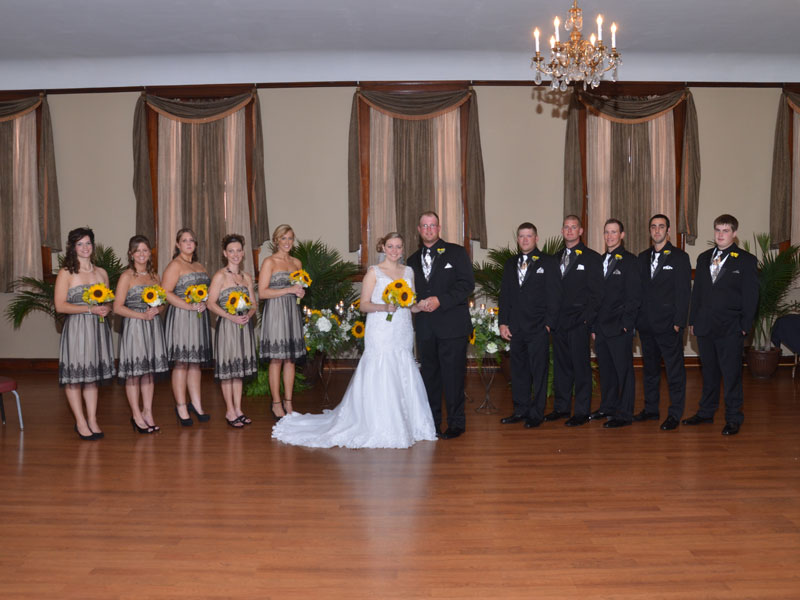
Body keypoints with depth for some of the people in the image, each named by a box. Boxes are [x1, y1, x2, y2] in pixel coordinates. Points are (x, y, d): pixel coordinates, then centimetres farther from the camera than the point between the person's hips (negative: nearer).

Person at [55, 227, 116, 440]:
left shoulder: (101, 273, 13)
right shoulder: (66, 273, -2)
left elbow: (109, 302, 20)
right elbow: (60, 306, -9)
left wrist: (106, 308, -4)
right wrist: (90, 309, -15)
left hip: (98, 328, 5)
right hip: (76, 328, -4)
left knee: (92, 374, 9)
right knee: (74, 376, -1)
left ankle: (92, 420, 15)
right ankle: (80, 422, 8)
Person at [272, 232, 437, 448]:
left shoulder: (409, 272, 14)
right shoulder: (374, 271, -1)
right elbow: (363, 305, -5)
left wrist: (416, 305, -4)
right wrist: (384, 307, -21)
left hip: (403, 335, 5)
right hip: (381, 334, -5)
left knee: (404, 380, 4)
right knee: (379, 380, -6)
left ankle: (404, 426, 16)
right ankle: (378, 429, 3)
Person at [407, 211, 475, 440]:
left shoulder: (456, 252, 2)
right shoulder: (413, 260, 17)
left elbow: (467, 283, -7)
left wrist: (440, 300, -16)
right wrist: (416, 303, -4)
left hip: (451, 325, -5)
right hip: (425, 327, 5)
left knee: (453, 375, -3)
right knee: (429, 375, 10)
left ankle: (456, 422, 7)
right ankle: (432, 421, 21)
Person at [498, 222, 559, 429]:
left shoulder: (547, 263, 1)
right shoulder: (510, 264, 14)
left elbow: (554, 295, -3)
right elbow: (504, 295, 15)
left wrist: (549, 323, -10)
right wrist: (503, 322, 6)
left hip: (538, 328, -4)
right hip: (516, 328, 5)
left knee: (539, 371, 0)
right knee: (518, 370, 9)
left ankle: (536, 413, 8)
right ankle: (520, 410, 19)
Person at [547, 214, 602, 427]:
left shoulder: (591, 258, -1)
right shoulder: (557, 258, 16)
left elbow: (596, 292, -5)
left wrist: (587, 318, -13)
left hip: (578, 321, -5)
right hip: (558, 321, 6)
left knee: (580, 366, -2)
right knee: (560, 365, 10)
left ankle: (582, 411, 5)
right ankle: (561, 407, 19)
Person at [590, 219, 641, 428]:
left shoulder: (629, 260, -4)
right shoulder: (601, 261, 16)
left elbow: (634, 297, -8)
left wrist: (626, 324, -13)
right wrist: (595, 325, 12)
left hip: (620, 327, -6)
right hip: (601, 327, 7)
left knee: (623, 370, -1)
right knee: (605, 369, 13)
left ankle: (625, 414, 4)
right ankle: (607, 407, 24)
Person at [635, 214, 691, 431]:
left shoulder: (679, 257, -1)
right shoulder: (642, 258, 13)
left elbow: (684, 292, -5)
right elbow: (638, 289, 13)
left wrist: (678, 322, -11)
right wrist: (636, 318, 5)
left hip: (668, 324, -5)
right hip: (646, 324, 5)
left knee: (674, 370, -2)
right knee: (649, 368, 12)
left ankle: (675, 414, 6)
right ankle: (651, 409, 22)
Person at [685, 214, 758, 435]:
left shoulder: (746, 260, -1)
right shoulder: (703, 258, 13)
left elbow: (751, 296, -3)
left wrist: (744, 326, -9)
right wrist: (692, 321, 10)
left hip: (730, 328, -4)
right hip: (705, 326, 4)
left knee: (732, 375, 0)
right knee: (709, 372, 14)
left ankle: (733, 419, 10)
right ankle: (706, 412, 25)